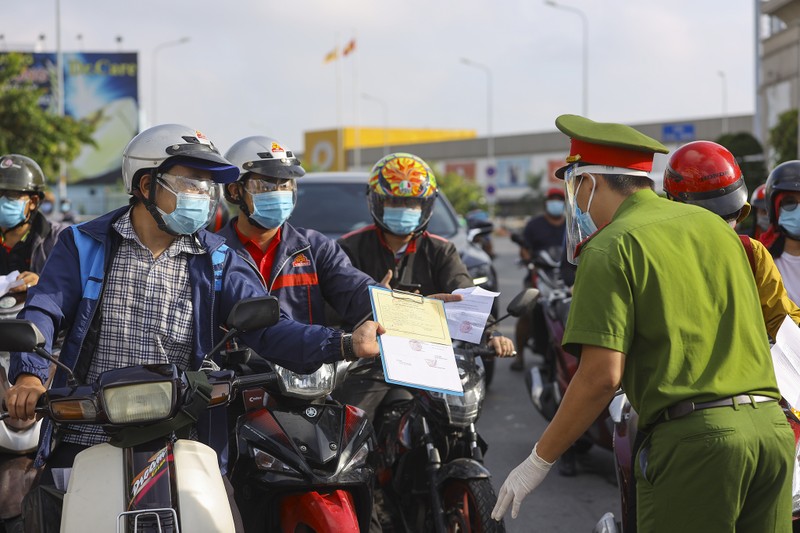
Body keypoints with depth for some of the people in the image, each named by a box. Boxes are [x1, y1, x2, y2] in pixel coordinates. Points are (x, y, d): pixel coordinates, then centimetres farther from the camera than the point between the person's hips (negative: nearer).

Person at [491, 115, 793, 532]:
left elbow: (601, 375, -12)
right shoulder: (715, 226, 17)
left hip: (692, 436, -7)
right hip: (773, 427, 7)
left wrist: (539, 461, -4)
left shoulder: (610, 248, -4)